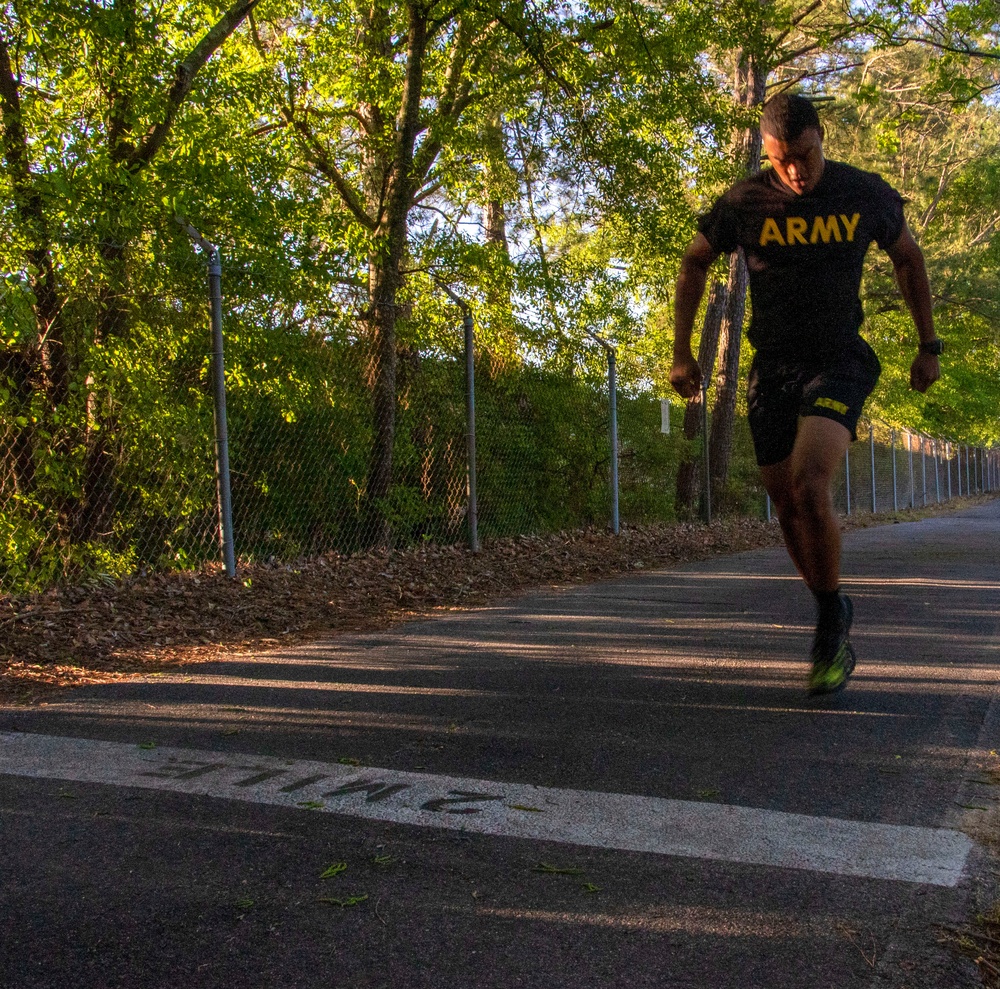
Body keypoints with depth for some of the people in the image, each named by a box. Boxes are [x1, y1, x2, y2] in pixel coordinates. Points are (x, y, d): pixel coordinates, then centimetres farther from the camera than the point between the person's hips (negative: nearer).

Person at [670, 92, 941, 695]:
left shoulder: (865, 194, -3)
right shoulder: (744, 203, -4)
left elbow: (909, 257, 13)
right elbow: (695, 263, 11)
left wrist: (929, 345, 12)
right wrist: (682, 352, 6)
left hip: (839, 362, -2)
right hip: (773, 368, 2)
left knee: (809, 485, -25)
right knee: (789, 508, 4)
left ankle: (831, 618, -5)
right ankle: (836, 628, 25)